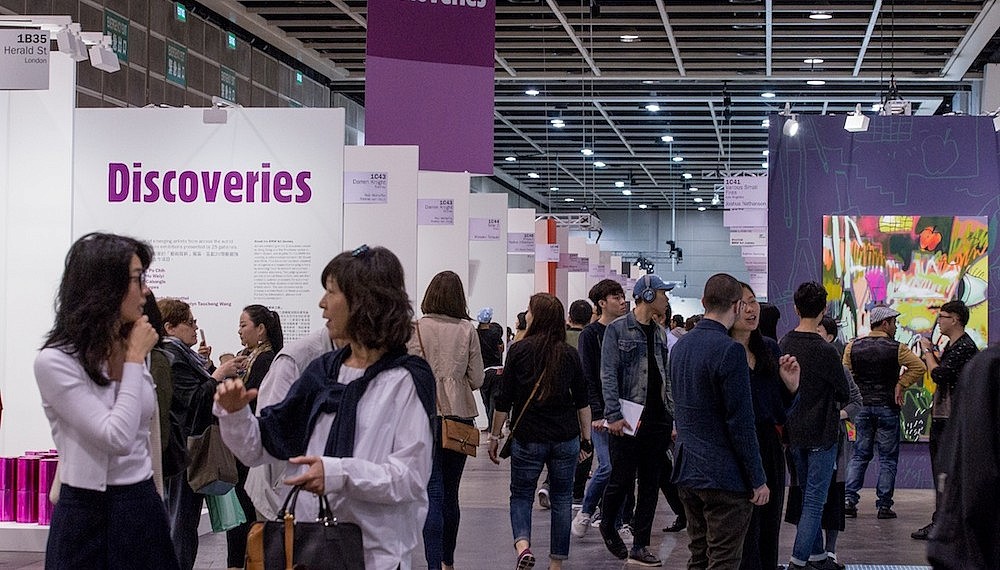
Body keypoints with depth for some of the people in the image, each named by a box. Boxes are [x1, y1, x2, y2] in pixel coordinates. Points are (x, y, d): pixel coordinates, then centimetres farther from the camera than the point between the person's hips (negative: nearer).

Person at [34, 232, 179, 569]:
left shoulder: (134, 349, 7)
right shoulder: (55, 361, -14)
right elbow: (118, 438, -21)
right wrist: (134, 359, -15)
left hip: (144, 507, 6)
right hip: (90, 516, -6)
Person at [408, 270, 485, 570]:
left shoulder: (416, 329, -6)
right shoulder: (468, 331, 0)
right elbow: (477, 379, 2)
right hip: (461, 415, 3)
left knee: (433, 493, -5)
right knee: (451, 492, 16)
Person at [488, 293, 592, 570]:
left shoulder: (520, 350, -6)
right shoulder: (570, 354, 2)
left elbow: (504, 399, -4)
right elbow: (582, 401, 6)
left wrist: (495, 435, 5)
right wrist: (586, 438, 14)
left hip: (528, 438, -2)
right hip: (565, 438, 2)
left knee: (521, 495, 10)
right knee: (561, 498, 12)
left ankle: (522, 545, -15)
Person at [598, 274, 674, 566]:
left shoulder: (660, 333, 14)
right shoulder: (618, 329, -4)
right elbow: (608, 375, -9)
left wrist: (672, 415, 11)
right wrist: (614, 415, -17)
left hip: (657, 420, 6)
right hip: (628, 420, -6)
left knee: (650, 483, 6)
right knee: (622, 479, -3)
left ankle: (640, 546, 12)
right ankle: (607, 526, 25)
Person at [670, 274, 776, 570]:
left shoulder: (681, 345, 9)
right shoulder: (730, 350, -17)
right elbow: (741, 423, -18)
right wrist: (758, 479, -10)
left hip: (686, 470, 8)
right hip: (722, 475, -8)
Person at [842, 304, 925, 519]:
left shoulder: (852, 347, 3)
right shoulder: (896, 348, -8)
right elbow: (919, 367, -15)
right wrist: (900, 384, -7)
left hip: (861, 407, 4)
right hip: (887, 408, -3)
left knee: (860, 455, 11)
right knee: (888, 458, 4)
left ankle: (849, 498, 1)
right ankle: (884, 505, 3)